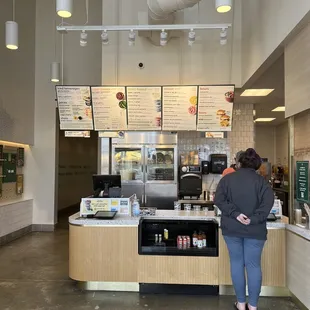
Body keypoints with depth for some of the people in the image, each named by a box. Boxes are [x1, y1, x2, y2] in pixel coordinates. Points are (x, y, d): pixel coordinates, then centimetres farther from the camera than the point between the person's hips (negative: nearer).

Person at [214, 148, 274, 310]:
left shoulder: (227, 178, 0)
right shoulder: (261, 181, -3)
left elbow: (219, 200, -10)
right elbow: (268, 202, -16)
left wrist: (235, 214, -15)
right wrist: (254, 219, -18)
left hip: (231, 228, 1)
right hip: (255, 230, -1)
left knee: (236, 263, 12)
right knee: (254, 265, 9)